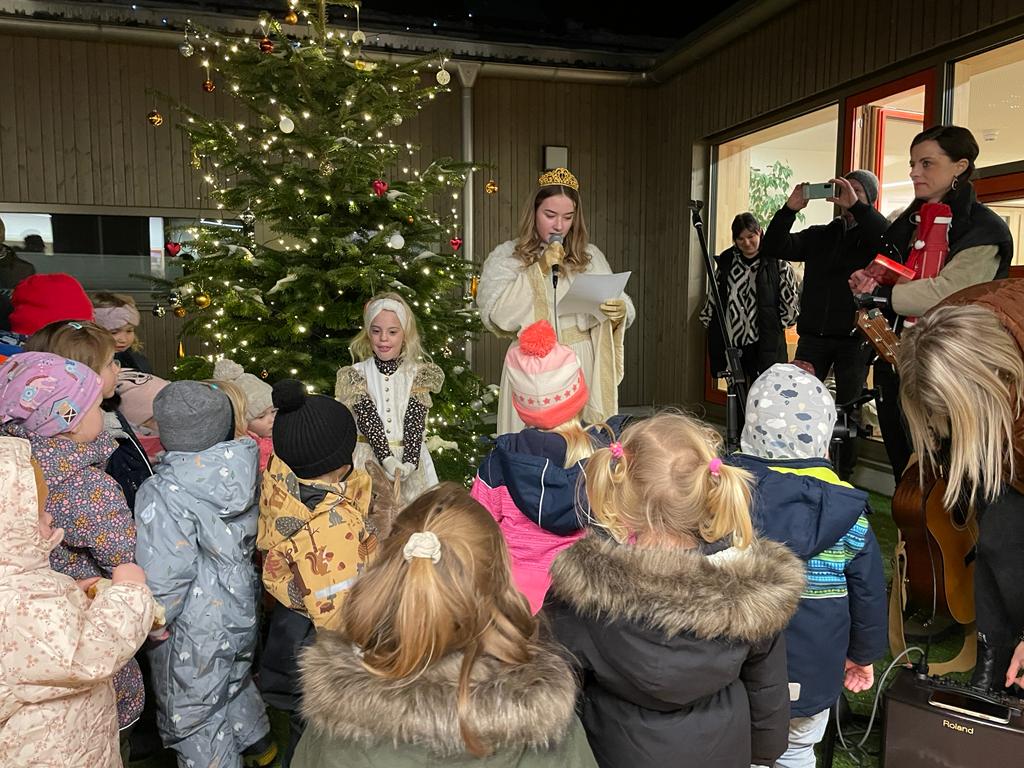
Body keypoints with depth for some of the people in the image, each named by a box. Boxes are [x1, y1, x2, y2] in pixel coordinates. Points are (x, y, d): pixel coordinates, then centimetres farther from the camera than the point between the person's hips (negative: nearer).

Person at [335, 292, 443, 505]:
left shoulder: (417, 374, 4)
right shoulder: (356, 374, 3)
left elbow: (415, 420, -6)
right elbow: (367, 418, -8)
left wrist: (409, 461, -20)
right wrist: (387, 458, -21)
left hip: (409, 457, 0)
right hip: (370, 455, 0)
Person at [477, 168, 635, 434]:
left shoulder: (590, 255, 10)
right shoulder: (505, 256, 2)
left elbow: (621, 304, 6)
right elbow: (496, 317, -11)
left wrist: (620, 311, -18)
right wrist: (538, 270, -13)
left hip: (583, 366, 2)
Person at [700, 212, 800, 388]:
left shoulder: (776, 263, -3)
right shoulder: (726, 261, 10)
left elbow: (792, 302, 0)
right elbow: (713, 296, 19)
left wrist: (775, 326, -1)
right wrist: (709, 320, 14)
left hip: (763, 343, -4)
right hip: (731, 342, 4)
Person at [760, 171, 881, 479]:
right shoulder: (820, 235, 14)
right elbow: (773, 247, 5)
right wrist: (790, 208, -8)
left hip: (854, 340, -3)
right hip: (813, 336, 3)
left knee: (848, 412, 5)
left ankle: (843, 479, 16)